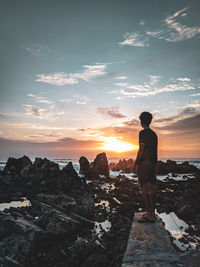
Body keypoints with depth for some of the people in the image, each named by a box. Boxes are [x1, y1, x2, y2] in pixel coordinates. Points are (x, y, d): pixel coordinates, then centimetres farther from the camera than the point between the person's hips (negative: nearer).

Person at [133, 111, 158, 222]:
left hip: (144, 163, -8)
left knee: (144, 188, -6)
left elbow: (141, 150, -16)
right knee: (152, 187, 9)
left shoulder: (143, 133, -9)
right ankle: (152, 212, 17)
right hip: (153, 163, 9)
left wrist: (135, 164, -11)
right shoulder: (154, 134, 17)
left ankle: (149, 214, -6)